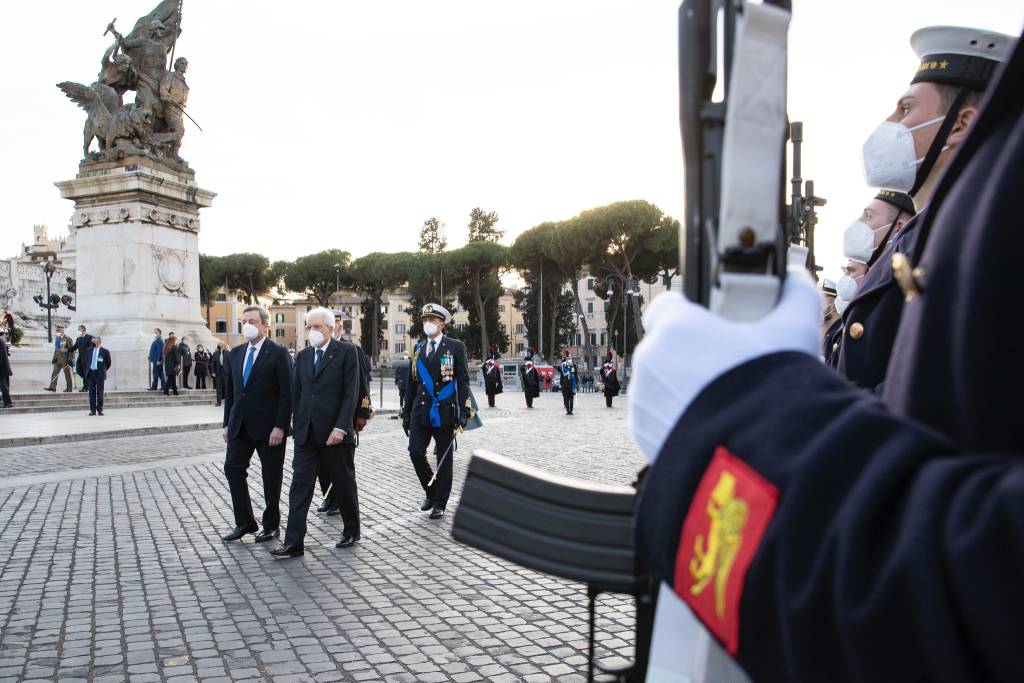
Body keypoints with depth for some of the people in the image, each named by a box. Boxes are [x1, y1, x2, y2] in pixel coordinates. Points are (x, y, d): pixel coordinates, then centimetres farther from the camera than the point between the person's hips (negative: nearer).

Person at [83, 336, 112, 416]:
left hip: (99, 374, -3)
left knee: (100, 393, 1)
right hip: (90, 373, 3)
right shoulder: (88, 350, 11)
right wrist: (87, 369, 14)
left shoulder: (105, 351, -1)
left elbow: (108, 363, 7)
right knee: (92, 392, 3)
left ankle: (100, 409, 8)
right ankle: (92, 410, 5)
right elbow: (85, 361, 20)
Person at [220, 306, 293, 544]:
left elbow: (287, 393, -12)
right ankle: (244, 522, 13)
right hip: (240, 425, 6)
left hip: (269, 427, -6)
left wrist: (280, 426, -17)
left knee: (271, 476, 4)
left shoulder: (278, 353, -8)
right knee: (232, 468, 0)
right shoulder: (236, 353, 11)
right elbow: (230, 390, 16)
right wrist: (227, 423, 11)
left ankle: (271, 525, 17)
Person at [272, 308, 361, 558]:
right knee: (300, 486, 0)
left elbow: (351, 392, -11)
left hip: (335, 432, -4)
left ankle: (352, 530, 27)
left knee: (344, 483, 9)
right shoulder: (302, 356, 12)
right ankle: (293, 542, 2)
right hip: (306, 433, 5)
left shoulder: (347, 351, -5)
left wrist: (341, 427, -17)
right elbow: (296, 394, 14)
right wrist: (297, 427, 8)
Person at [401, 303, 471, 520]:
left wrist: (464, 412, -12)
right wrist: (406, 412, 12)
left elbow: (463, 381, -4)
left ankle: (439, 503, 17)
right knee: (416, 453, -5)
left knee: (444, 459, 4)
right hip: (421, 411, 3)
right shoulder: (418, 348, 12)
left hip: (445, 412, -3)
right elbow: (411, 383, 14)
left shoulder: (455, 347, -1)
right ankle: (430, 492, 18)